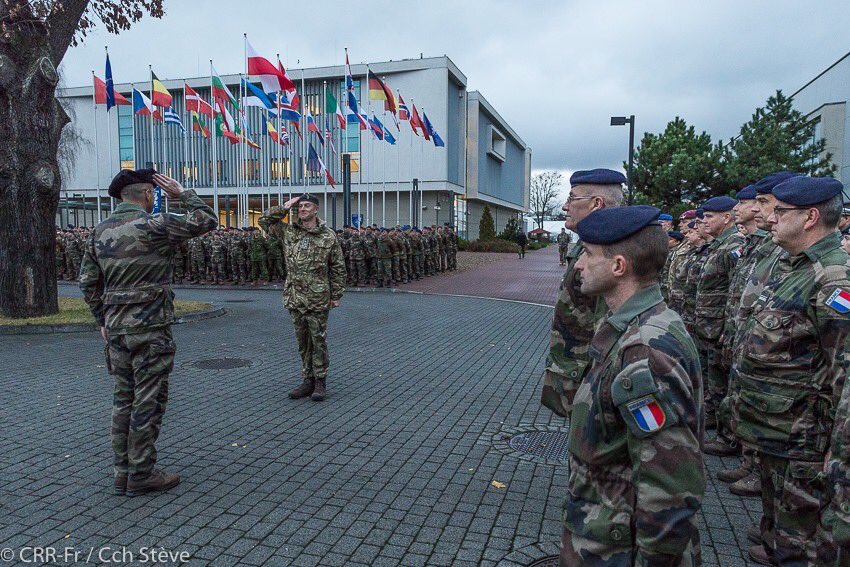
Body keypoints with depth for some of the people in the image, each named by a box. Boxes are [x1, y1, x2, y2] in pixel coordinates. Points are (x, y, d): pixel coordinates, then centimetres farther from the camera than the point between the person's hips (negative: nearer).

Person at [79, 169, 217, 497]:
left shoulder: (100, 231, 10)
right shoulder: (153, 226, -13)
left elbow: (88, 282, 13)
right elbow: (206, 221, -8)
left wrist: (102, 319, 20)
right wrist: (182, 194, 2)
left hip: (116, 330, 7)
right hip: (150, 329, -7)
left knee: (123, 399, 15)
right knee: (148, 402, 2)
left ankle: (122, 473, 24)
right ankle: (141, 475, 11)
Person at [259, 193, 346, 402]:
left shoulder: (328, 236, -2)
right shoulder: (288, 232, 6)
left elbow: (338, 268, 1)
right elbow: (264, 220, 14)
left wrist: (337, 295, -1)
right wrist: (284, 208, 3)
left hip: (318, 300, -4)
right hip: (294, 298, 4)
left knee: (318, 341, 3)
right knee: (303, 342, 12)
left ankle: (320, 382, 14)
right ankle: (307, 380, 23)